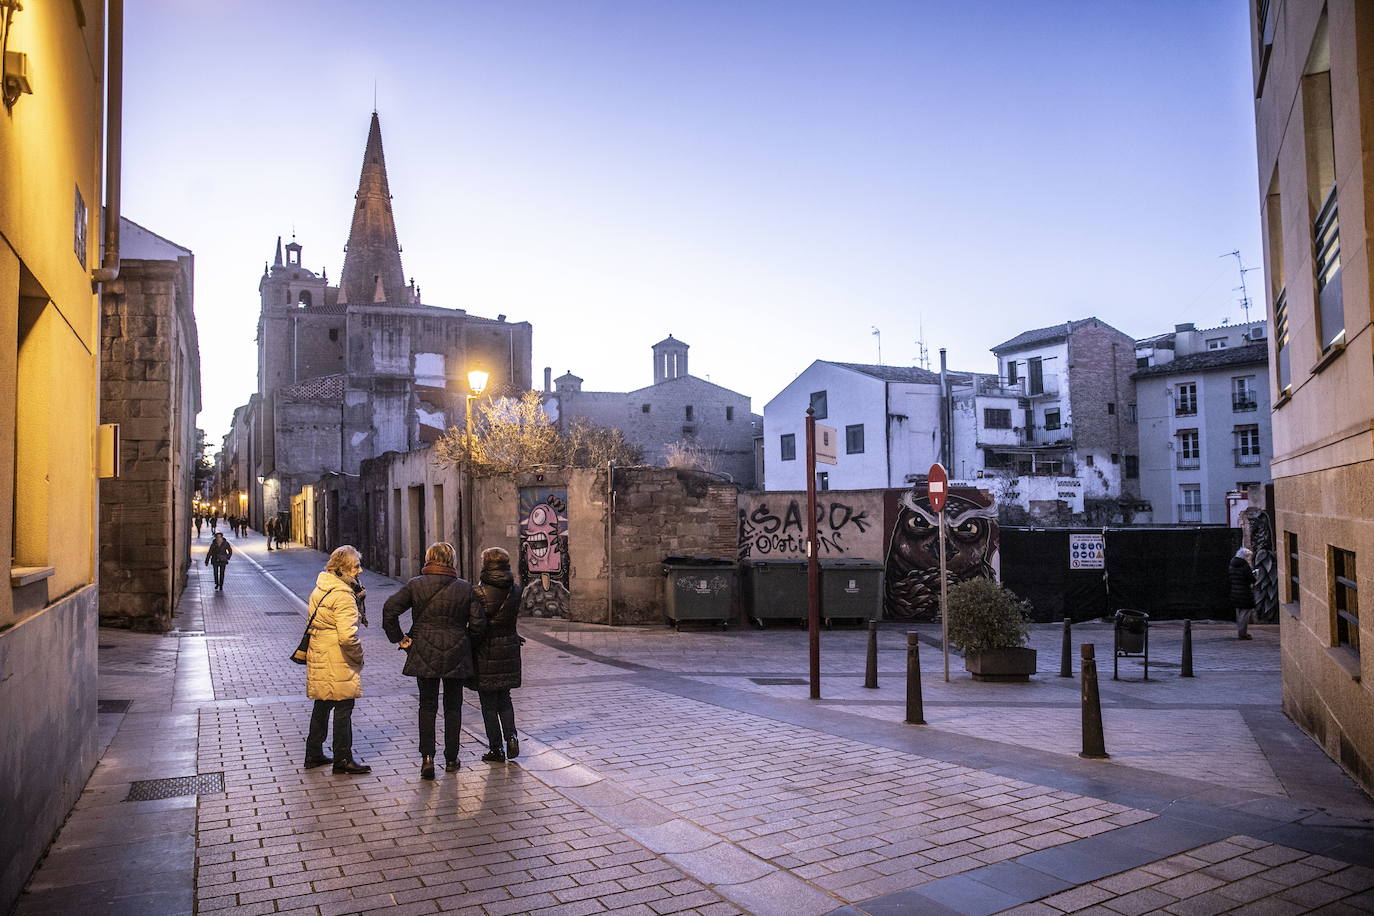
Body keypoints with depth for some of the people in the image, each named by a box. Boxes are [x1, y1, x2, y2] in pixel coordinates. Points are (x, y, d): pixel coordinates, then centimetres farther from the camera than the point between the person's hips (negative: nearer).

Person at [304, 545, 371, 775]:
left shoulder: (320, 590, 9)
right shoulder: (343, 595, -21)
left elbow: (312, 624, 18)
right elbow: (347, 635, -26)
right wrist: (358, 655, -12)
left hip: (319, 658, 9)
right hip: (339, 663, -9)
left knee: (322, 706, 20)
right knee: (343, 709, 1)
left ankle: (313, 755, 31)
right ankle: (343, 760, 10)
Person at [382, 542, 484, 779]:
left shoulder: (415, 585, -3)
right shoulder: (465, 588, -3)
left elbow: (390, 609, -11)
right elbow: (478, 622, -6)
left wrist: (399, 638, -2)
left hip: (425, 655, 0)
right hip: (456, 656, 0)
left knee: (427, 706, 10)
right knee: (453, 707, 12)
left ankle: (427, 757, -1)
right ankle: (451, 759, 18)